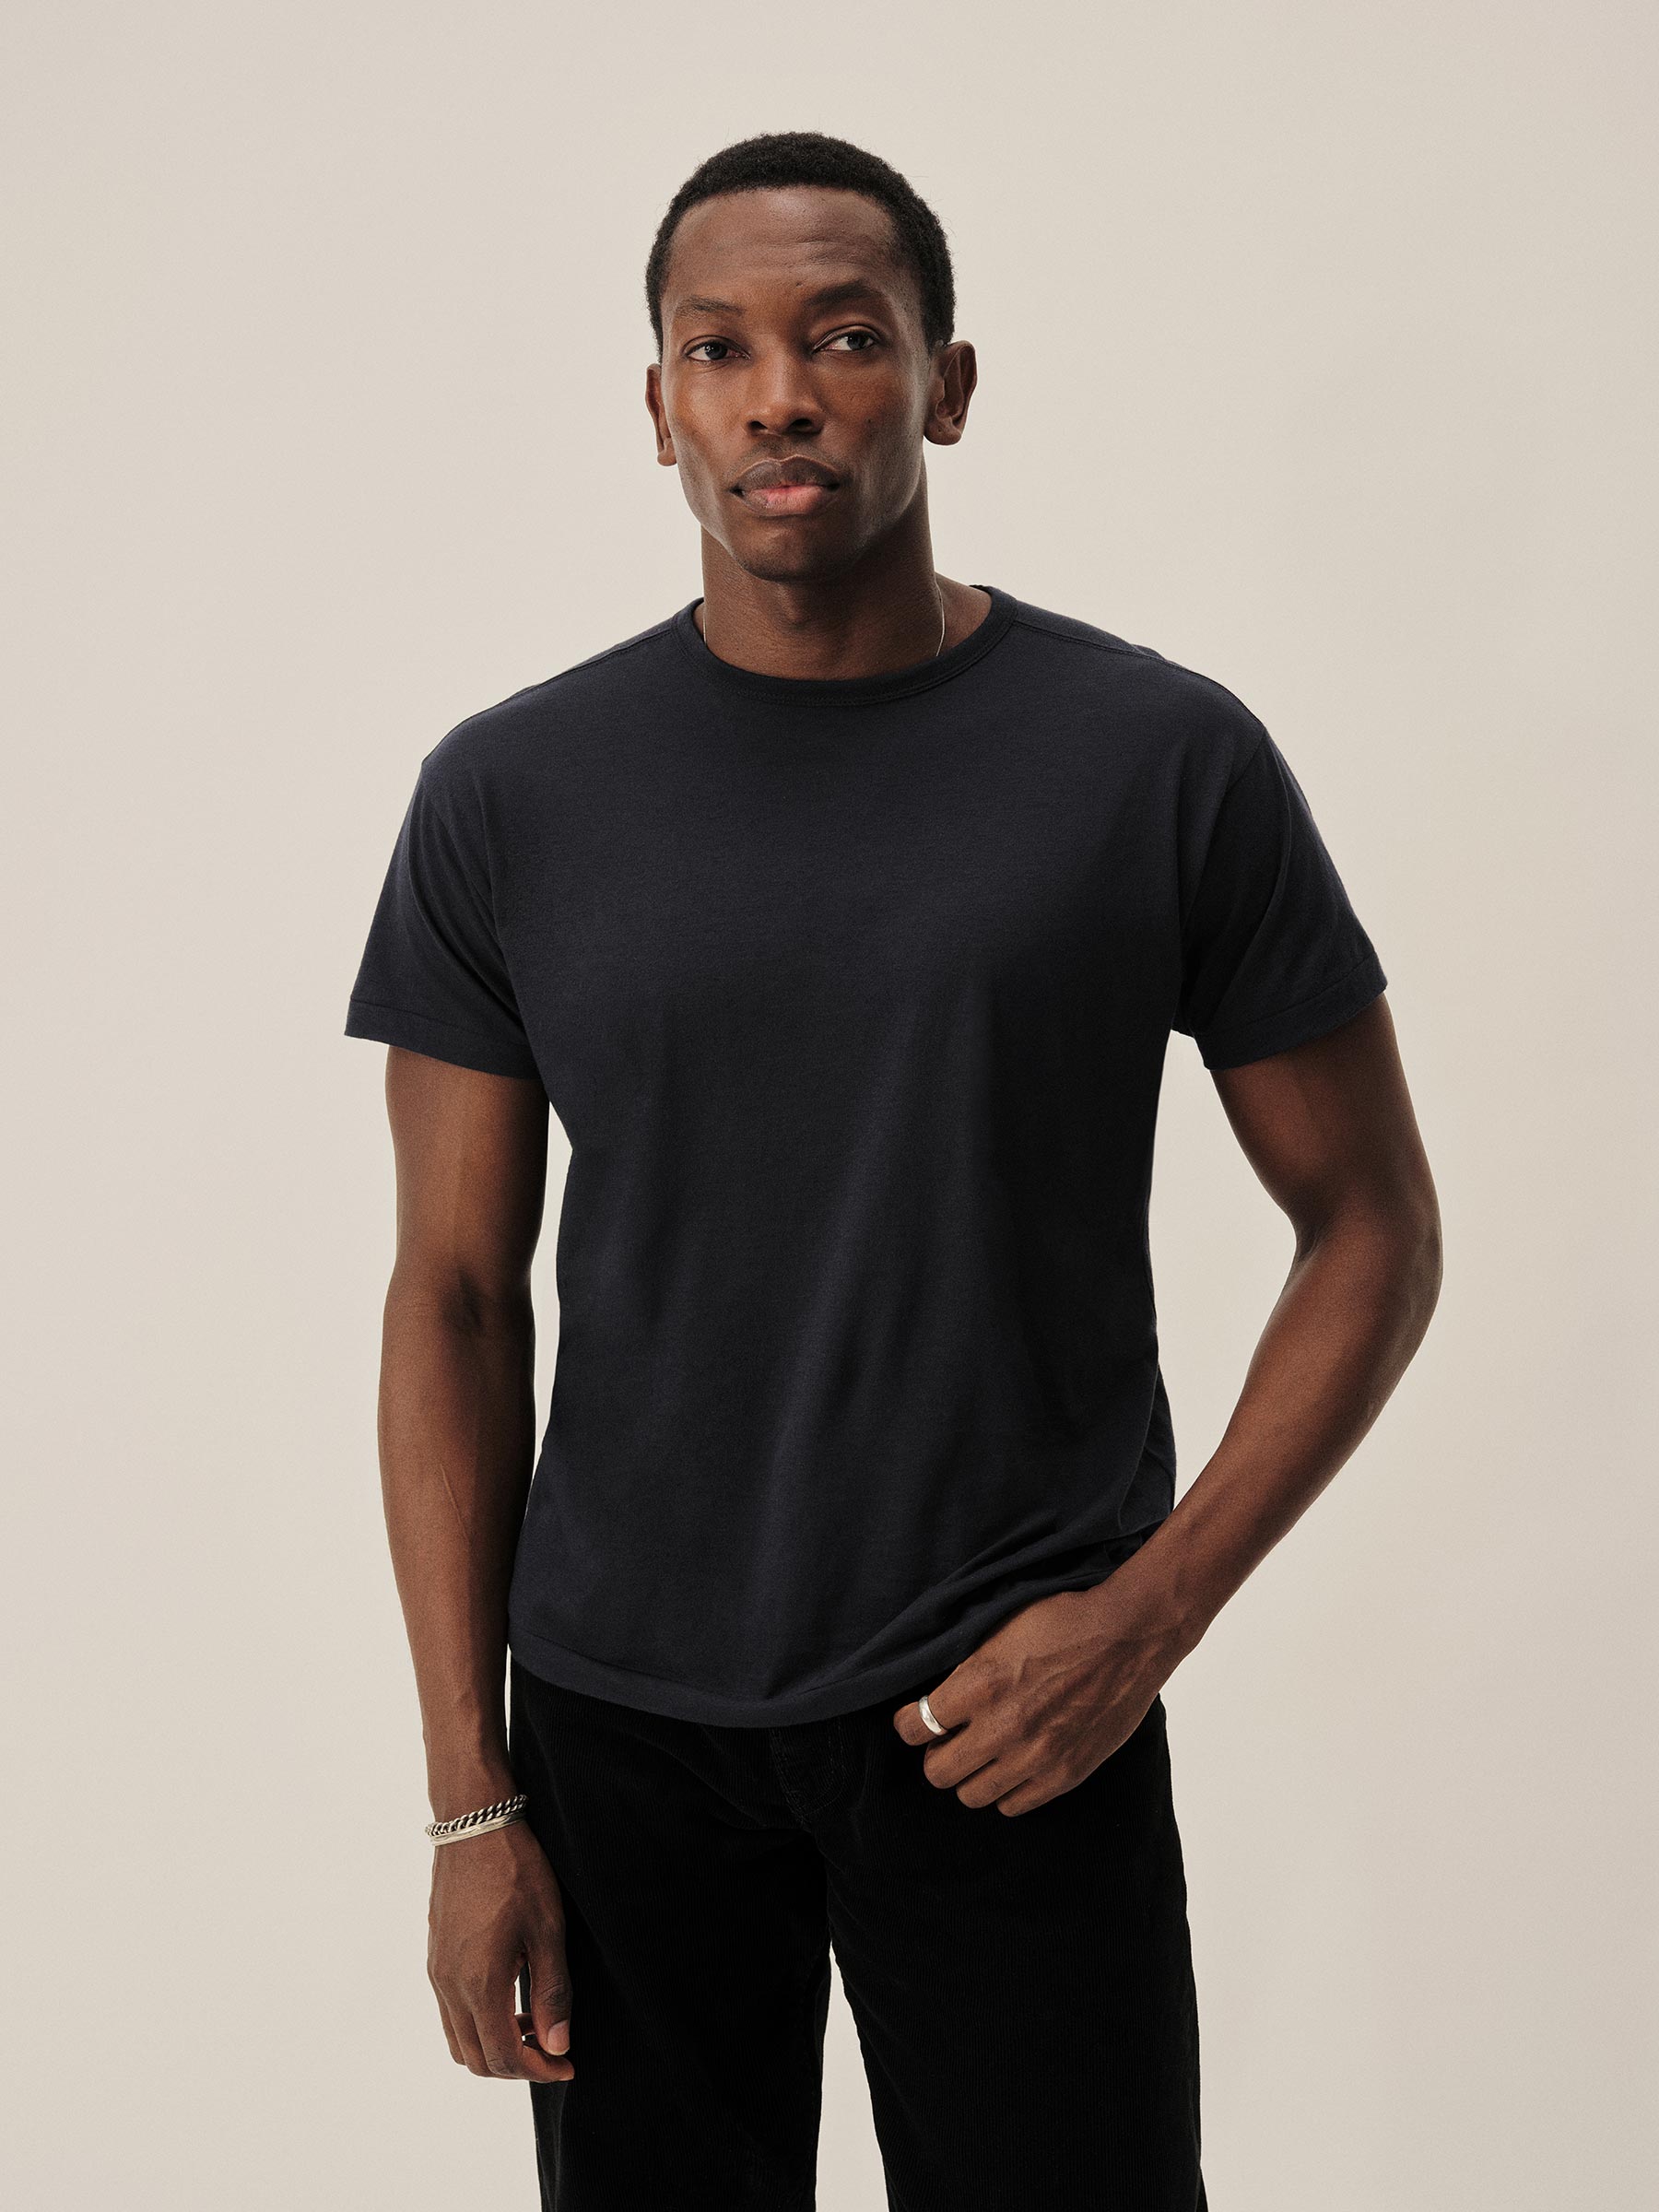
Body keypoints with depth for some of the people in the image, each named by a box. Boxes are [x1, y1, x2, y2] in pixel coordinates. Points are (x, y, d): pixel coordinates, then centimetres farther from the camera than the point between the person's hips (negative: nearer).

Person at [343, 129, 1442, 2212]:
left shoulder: (1170, 760, -5)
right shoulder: (510, 795, -1)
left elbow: (1372, 1226, 1)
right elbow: (456, 1295, 2)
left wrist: (1154, 1609, -10)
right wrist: (468, 1799, -1)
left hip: (1016, 1719, -1)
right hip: (619, 1723, 2)